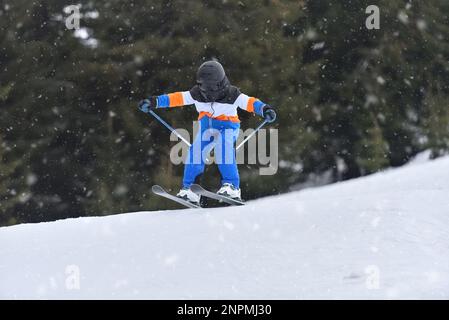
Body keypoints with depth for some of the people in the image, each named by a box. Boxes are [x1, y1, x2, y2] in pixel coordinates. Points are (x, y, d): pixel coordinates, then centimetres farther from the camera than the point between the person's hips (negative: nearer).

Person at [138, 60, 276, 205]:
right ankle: (188, 188, -11)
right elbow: (177, 98, -9)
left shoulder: (231, 95, -23)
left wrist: (264, 109, -52)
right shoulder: (197, 94, -12)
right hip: (206, 126, 4)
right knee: (196, 151, -18)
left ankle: (232, 186, -32)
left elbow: (250, 102, -33)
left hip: (227, 126, -4)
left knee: (223, 146, -33)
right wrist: (154, 102, -13)